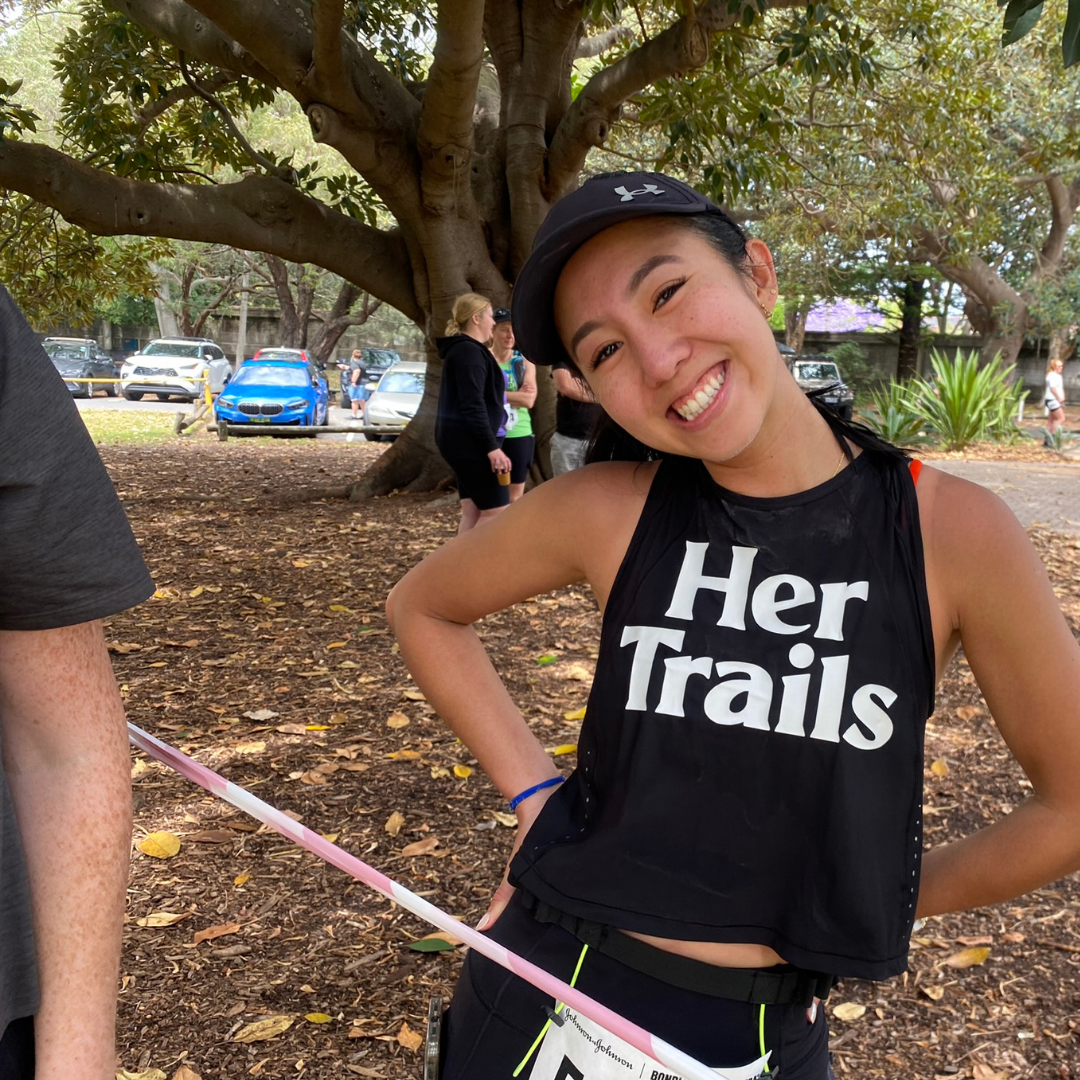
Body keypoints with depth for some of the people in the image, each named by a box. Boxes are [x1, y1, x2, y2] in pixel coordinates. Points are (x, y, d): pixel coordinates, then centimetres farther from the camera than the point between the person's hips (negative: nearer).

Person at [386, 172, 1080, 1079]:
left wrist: (879, 900, 1)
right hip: (549, 1001, 1)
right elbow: (422, 607, 4)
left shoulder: (953, 533, -15)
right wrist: (533, 787, -3)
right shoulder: (605, 510, -13)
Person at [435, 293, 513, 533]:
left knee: (473, 511, 9)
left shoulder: (463, 349, 20)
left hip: (465, 442, 11)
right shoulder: (469, 351, -14)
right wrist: (491, 447, -26)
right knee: (497, 510, -9)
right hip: (471, 443, -11)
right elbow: (473, 406, -22)